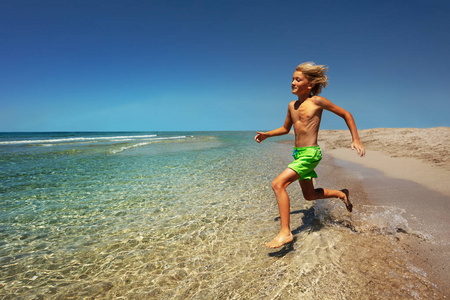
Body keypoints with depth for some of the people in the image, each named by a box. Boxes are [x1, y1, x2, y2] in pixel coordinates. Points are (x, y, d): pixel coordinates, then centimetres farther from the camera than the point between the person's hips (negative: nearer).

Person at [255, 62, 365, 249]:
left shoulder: (316, 101, -9)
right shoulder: (292, 105, 10)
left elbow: (345, 114, 0)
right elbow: (285, 129, 25)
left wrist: (356, 139, -4)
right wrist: (266, 135, 11)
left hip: (311, 154, -8)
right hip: (298, 154, 8)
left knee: (278, 184, -23)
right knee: (309, 195, 21)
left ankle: (285, 232, -17)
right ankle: (341, 194, 44)